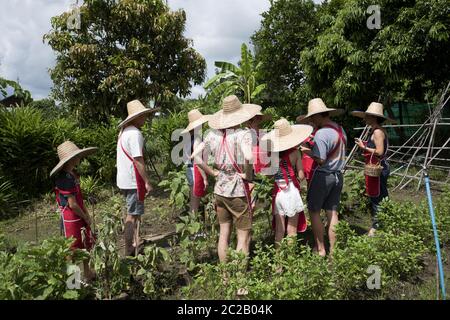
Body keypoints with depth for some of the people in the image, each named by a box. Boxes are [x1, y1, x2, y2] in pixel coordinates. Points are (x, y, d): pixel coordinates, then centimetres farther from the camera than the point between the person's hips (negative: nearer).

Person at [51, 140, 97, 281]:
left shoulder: (73, 174, 5)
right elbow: (72, 204, -23)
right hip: (71, 219, -9)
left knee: (87, 244, 18)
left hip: (80, 217, 9)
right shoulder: (65, 178, -24)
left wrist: (86, 214, 7)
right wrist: (86, 218, -10)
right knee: (73, 250, 6)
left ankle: (86, 272, 34)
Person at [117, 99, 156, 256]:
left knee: (131, 214, 19)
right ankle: (130, 251, 7)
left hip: (124, 180, 10)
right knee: (133, 215, -1)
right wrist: (147, 182, -18)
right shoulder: (135, 134, -18)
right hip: (133, 181, -10)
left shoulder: (124, 132, 13)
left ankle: (132, 245, 31)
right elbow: (138, 160, -22)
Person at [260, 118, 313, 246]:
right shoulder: (295, 152, -9)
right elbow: (301, 176, -8)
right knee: (292, 230, 10)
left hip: (277, 192, 3)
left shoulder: (272, 152, -3)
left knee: (279, 230, 13)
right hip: (292, 192, -2)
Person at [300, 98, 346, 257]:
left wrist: (306, 151, -8)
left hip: (322, 176, -8)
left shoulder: (321, 133, -20)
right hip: (338, 175, 8)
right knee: (332, 212, 12)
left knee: (314, 211, 6)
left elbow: (320, 159, -22)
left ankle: (320, 249, 13)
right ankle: (333, 250, 19)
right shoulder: (340, 129, 7)